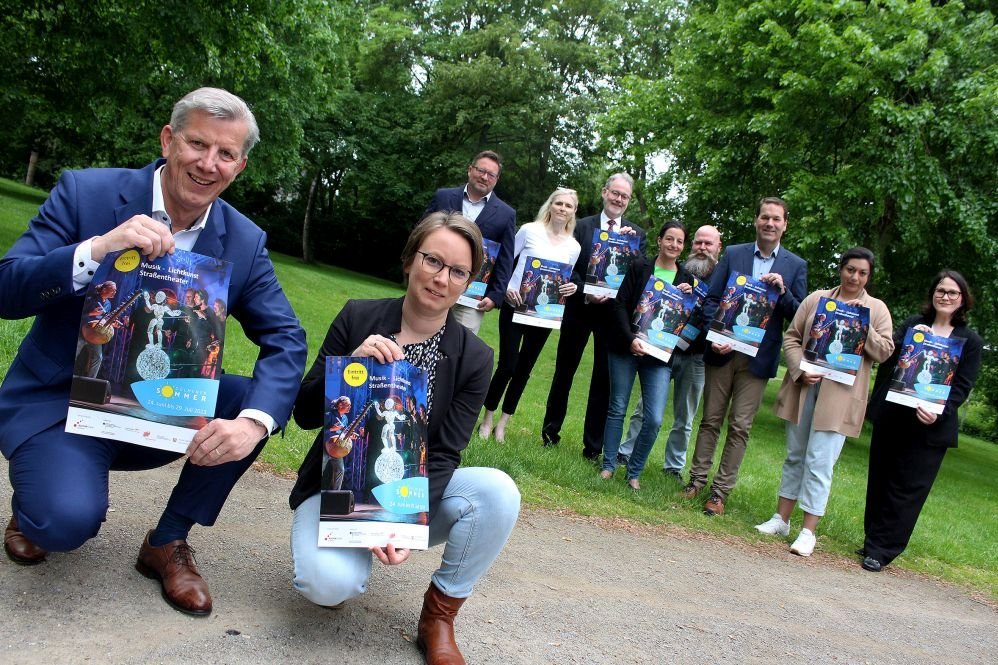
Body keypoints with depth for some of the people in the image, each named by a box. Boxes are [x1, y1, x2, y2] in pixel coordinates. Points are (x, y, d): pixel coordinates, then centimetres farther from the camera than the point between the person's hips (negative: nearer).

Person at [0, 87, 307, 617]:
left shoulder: (245, 242, -5)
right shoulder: (85, 192, -12)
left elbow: (285, 339, -10)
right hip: (59, 400, -3)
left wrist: (253, 422, -30)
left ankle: (169, 543, -1)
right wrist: (97, 250, -35)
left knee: (256, 401, -21)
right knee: (69, 521, -29)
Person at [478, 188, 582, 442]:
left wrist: (572, 288, -8)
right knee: (507, 364, -5)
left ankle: (502, 425, 19)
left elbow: (566, 280, 15)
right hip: (515, 306, -3)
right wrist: (507, 287, -13)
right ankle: (487, 420, 13)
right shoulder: (529, 230, -2)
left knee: (524, 368, 7)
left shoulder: (573, 246, 6)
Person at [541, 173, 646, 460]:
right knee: (564, 371, 10)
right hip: (579, 308, 0)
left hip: (614, 313, 1)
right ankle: (551, 430, 27)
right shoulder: (582, 226, 3)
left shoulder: (637, 234, 6)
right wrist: (585, 294, -17)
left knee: (604, 379, 4)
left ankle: (593, 446, 13)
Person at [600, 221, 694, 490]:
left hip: (659, 355, 2)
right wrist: (630, 338, -16)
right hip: (626, 348, -1)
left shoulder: (686, 278, 7)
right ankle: (608, 465, 20)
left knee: (654, 419, -6)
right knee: (617, 409, 7)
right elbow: (620, 304, -5)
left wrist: (690, 297, -8)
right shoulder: (640, 267, 0)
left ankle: (634, 471, 11)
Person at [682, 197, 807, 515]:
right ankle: (697, 479, 20)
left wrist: (782, 290, -15)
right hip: (722, 351, 1)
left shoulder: (796, 266, 5)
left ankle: (720, 491, 10)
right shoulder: (733, 254, 5)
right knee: (711, 419, 9)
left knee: (740, 426, 2)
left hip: (758, 358, -1)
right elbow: (711, 298, 1)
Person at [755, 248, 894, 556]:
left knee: (819, 463, -6)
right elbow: (791, 337, 5)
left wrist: (862, 324, -15)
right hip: (804, 387, 3)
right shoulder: (816, 299, 8)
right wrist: (799, 370, -10)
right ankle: (781, 519, 23)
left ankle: (808, 531, 2)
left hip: (840, 395, -3)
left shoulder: (877, 309, 4)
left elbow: (884, 351, -2)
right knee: (795, 456, 13)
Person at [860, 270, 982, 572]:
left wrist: (939, 412, -18)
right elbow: (886, 359, 1)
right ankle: (875, 541, 24)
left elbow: (962, 387, -3)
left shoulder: (970, 341, 3)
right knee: (880, 482, 10)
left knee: (907, 489, -1)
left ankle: (881, 550, 7)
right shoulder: (912, 324, 10)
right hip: (891, 418, 3)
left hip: (930, 427, -3)